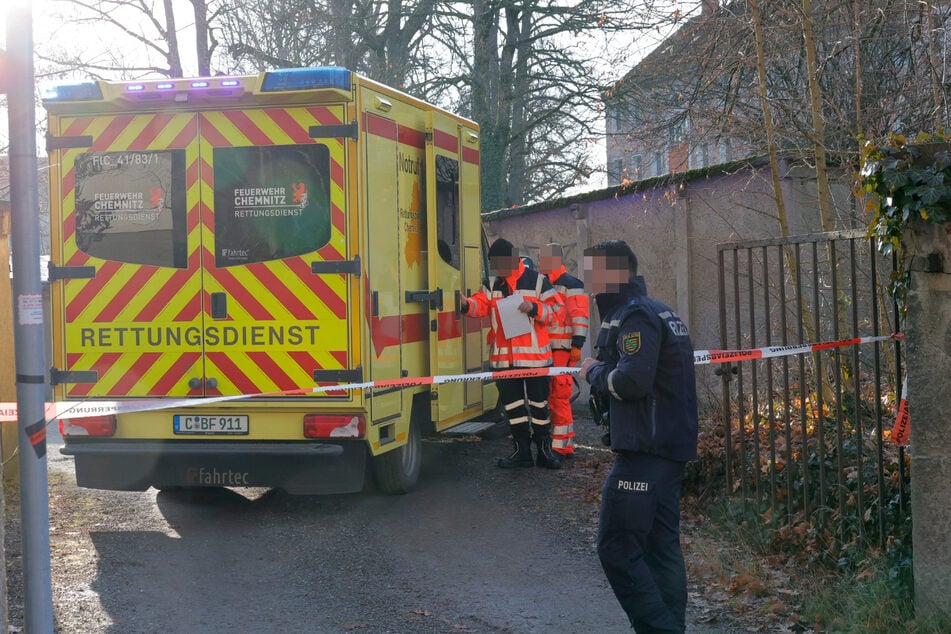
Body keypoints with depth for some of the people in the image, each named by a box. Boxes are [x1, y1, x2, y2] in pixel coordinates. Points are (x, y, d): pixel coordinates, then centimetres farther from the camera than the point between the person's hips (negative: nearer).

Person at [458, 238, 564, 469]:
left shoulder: (537, 281, -2)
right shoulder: (492, 285, 9)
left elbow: (553, 312, -3)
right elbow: (481, 305, -4)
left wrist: (534, 308, -21)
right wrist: (466, 304, -25)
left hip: (534, 354, -4)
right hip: (503, 356, 4)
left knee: (538, 402, 4)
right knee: (512, 404, 9)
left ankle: (544, 449, 15)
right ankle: (522, 451, 18)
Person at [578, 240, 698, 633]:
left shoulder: (636, 316, -12)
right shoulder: (659, 311, 19)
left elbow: (632, 380, -23)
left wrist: (594, 373, -6)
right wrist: (601, 370, 6)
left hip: (644, 452, -10)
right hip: (670, 448, 10)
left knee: (617, 549, -9)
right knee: (662, 548, 12)